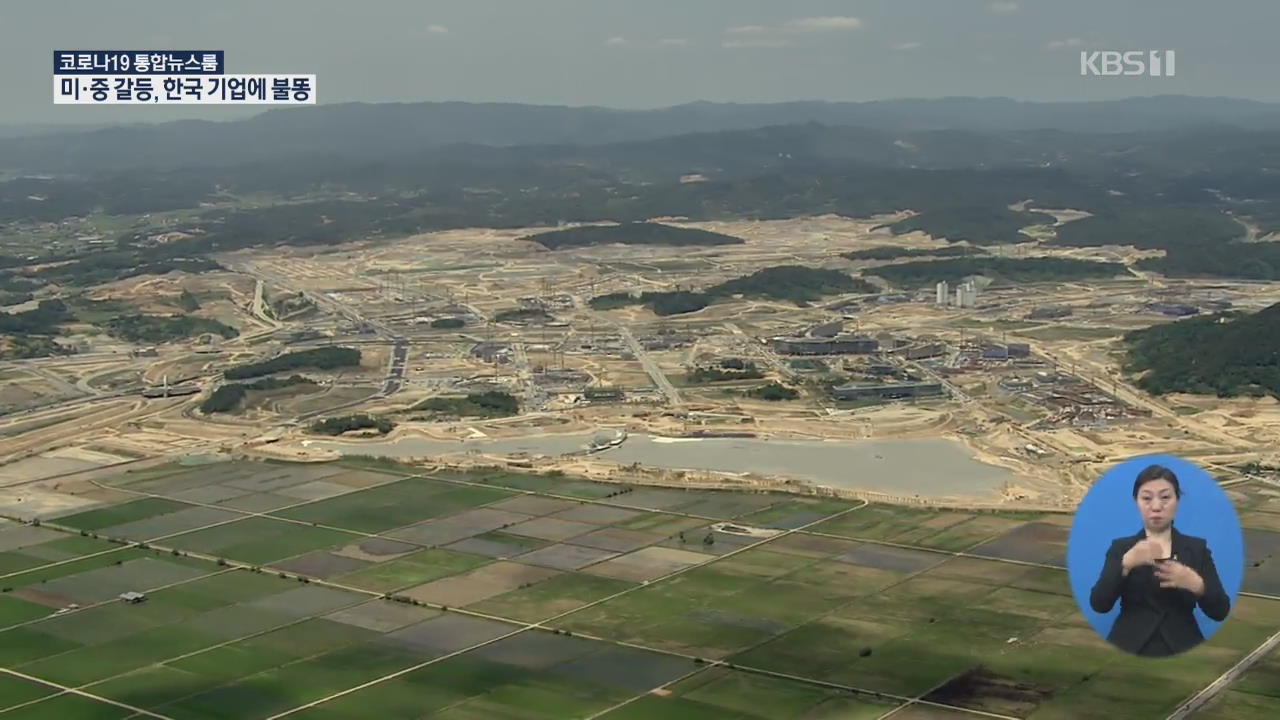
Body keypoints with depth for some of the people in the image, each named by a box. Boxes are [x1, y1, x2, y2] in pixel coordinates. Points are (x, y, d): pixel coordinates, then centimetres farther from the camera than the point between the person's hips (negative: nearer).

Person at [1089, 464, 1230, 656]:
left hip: (1181, 651, 0)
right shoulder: (1121, 547, 7)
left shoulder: (1197, 548, 9)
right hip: (1130, 650, 0)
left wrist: (1196, 584, -17)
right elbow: (1099, 604, -6)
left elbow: (1220, 611, 2)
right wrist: (1126, 564, -20)